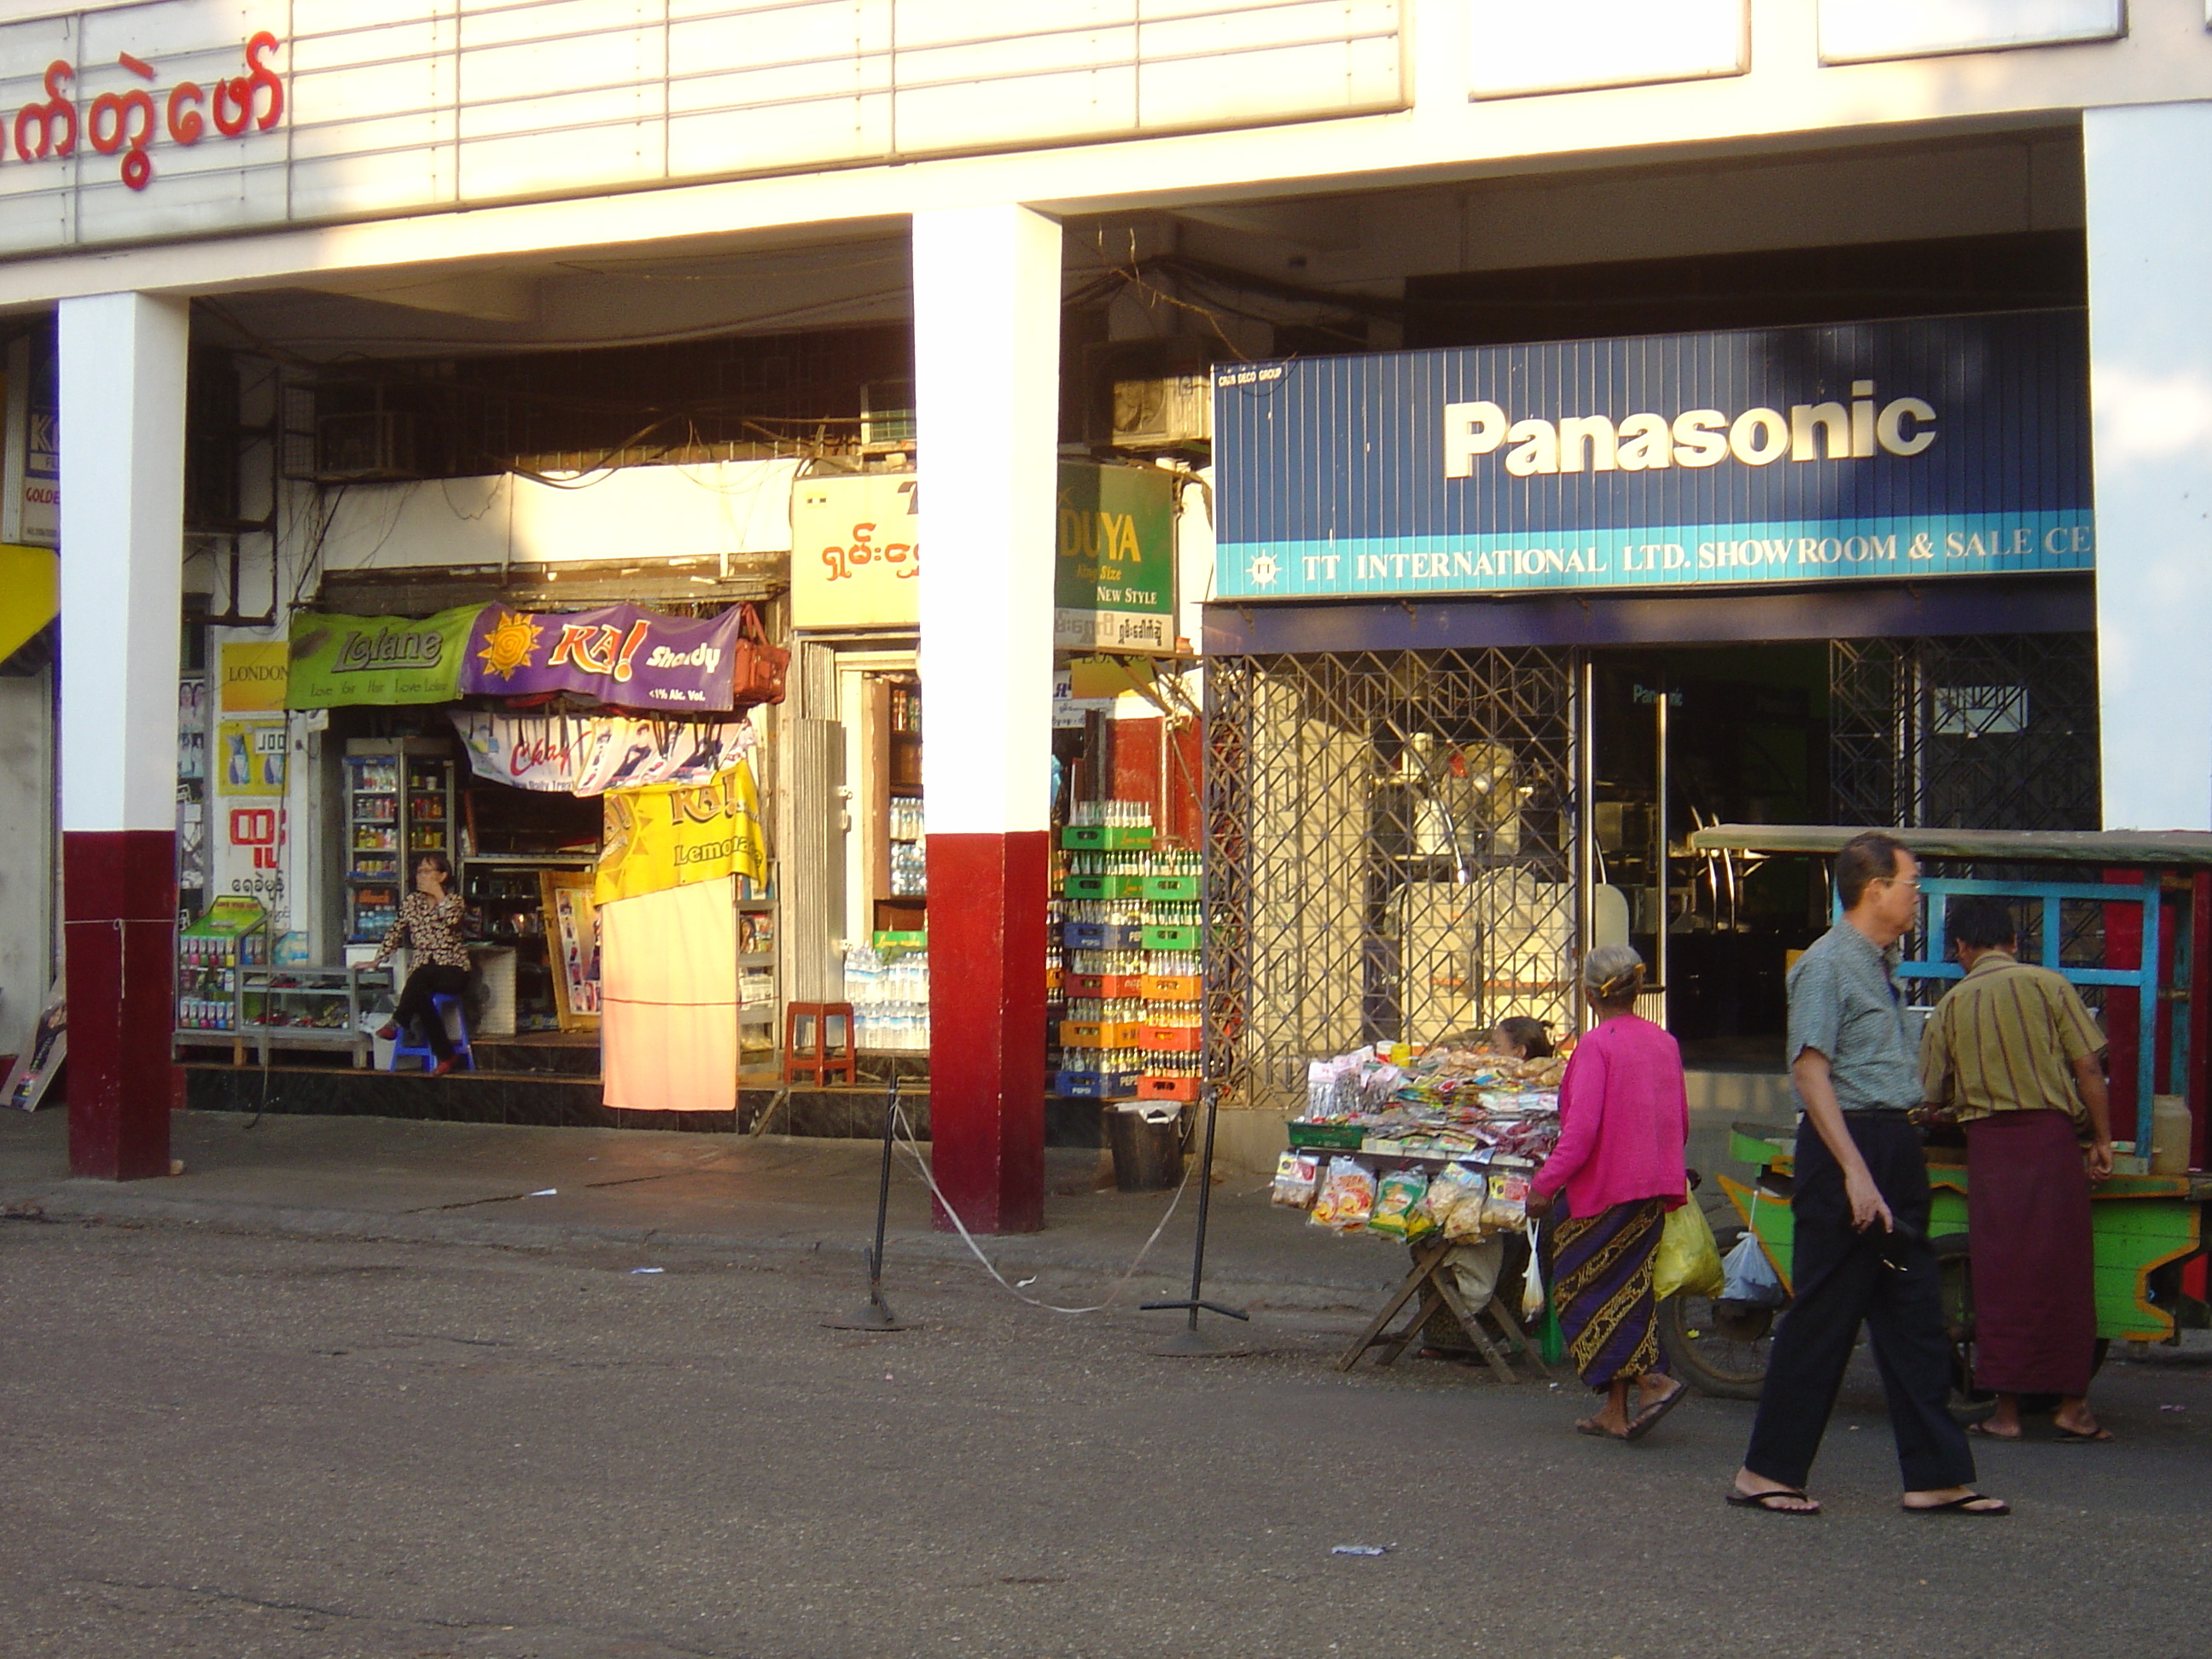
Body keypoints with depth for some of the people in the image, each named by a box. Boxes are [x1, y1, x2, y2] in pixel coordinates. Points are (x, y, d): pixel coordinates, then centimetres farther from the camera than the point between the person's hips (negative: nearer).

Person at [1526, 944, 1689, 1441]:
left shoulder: (1596, 1045, -14)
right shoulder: (1663, 1042, 7)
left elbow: (1581, 1128, -21)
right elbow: (1681, 1122, 14)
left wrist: (1545, 1184, -15)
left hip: (1603, 1187, -7)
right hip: (1652, 1191, 7)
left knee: (1584, 1293, 3)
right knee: (1626, 1291, 12)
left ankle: (1652, 1381, -11)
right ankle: (1616, 1411, 13)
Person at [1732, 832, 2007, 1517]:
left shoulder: (1878, 967, 16)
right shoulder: (1827, 965, -13)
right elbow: (1810, 1071, -19)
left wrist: (1894, 1165, 19)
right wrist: (1855, 1172, -24)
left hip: (1894, 1151, 9)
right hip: (1847, 1149, -9)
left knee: (1914, 1315, 9)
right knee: (1823, 1318, -4)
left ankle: (1937, 1477, 13)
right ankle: (1767, 1472, 6)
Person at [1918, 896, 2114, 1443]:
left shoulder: (1949, 1006, 9)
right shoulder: (2046, 985, 3)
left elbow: (1931, 1099, 10)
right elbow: (2087, 1067, -3)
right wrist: (2102, 1140, 3)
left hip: (1987, 1144, 1)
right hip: (2051, 1132, -1)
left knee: (1999, 1273, 4)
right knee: (2062, 1268, 4)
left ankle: (2007, 1408, 5)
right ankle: (2072, 1403, 8)